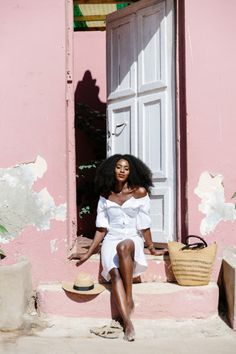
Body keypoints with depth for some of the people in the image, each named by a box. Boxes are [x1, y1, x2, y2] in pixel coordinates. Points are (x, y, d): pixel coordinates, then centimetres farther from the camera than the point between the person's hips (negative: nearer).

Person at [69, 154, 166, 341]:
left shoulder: (140, 192, 2)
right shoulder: (105, 196, 10)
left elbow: (144, 225, 4)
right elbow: (101, 229, 11)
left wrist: (152, 249, 5)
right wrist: (88, 254, 8)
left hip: (133, 239, -1)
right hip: (111, 240, 2)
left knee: (123, 247, -39)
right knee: (115, 274, -29)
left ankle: (129, 298, -27)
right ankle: (127, 323, -37)